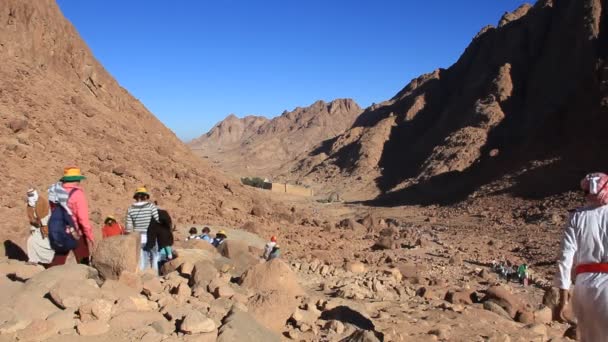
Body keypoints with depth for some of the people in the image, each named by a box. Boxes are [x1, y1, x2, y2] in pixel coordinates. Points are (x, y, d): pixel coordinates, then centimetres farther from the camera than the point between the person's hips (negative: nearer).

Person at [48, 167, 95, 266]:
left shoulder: (55, 191, 1)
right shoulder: (77, 194, -19)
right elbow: (83, 218, -21)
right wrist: (90, 235, -14)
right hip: (76, 234, -6)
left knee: (58, 260, 17)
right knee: (83, 262, 9)